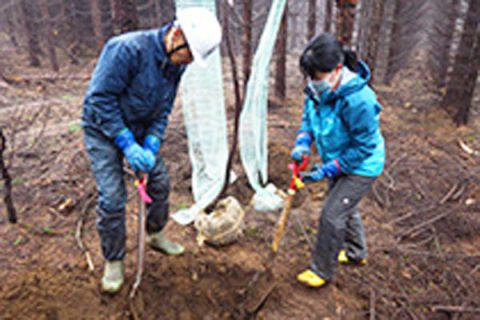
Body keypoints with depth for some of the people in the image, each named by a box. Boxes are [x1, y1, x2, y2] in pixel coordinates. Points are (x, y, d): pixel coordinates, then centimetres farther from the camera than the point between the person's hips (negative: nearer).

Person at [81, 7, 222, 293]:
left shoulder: (176, 64, -8)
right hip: (104, 128, -6)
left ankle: (155, 235, 34)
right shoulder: (128, 49, -31)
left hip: (141, 129, 6)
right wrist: (127, 144, -27)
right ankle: (113, 261, 11)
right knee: (112, 198, -8)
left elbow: (164, 109, -2)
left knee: (160, 183, 9)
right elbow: (101, 99, -27)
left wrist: (151, 146, -14)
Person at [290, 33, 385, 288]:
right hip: (338, 161, 9)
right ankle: (356, 253, 50)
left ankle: (322, 271, 14)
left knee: (332, 216, -7)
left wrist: (327, 170, -26)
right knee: (344, 208, 25)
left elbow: (364, 147, -28)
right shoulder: (317, 90, -10)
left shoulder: (357, 100, -35)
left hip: (362, 166, -8)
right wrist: (302, 142, -16)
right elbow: (308, 118, 6)